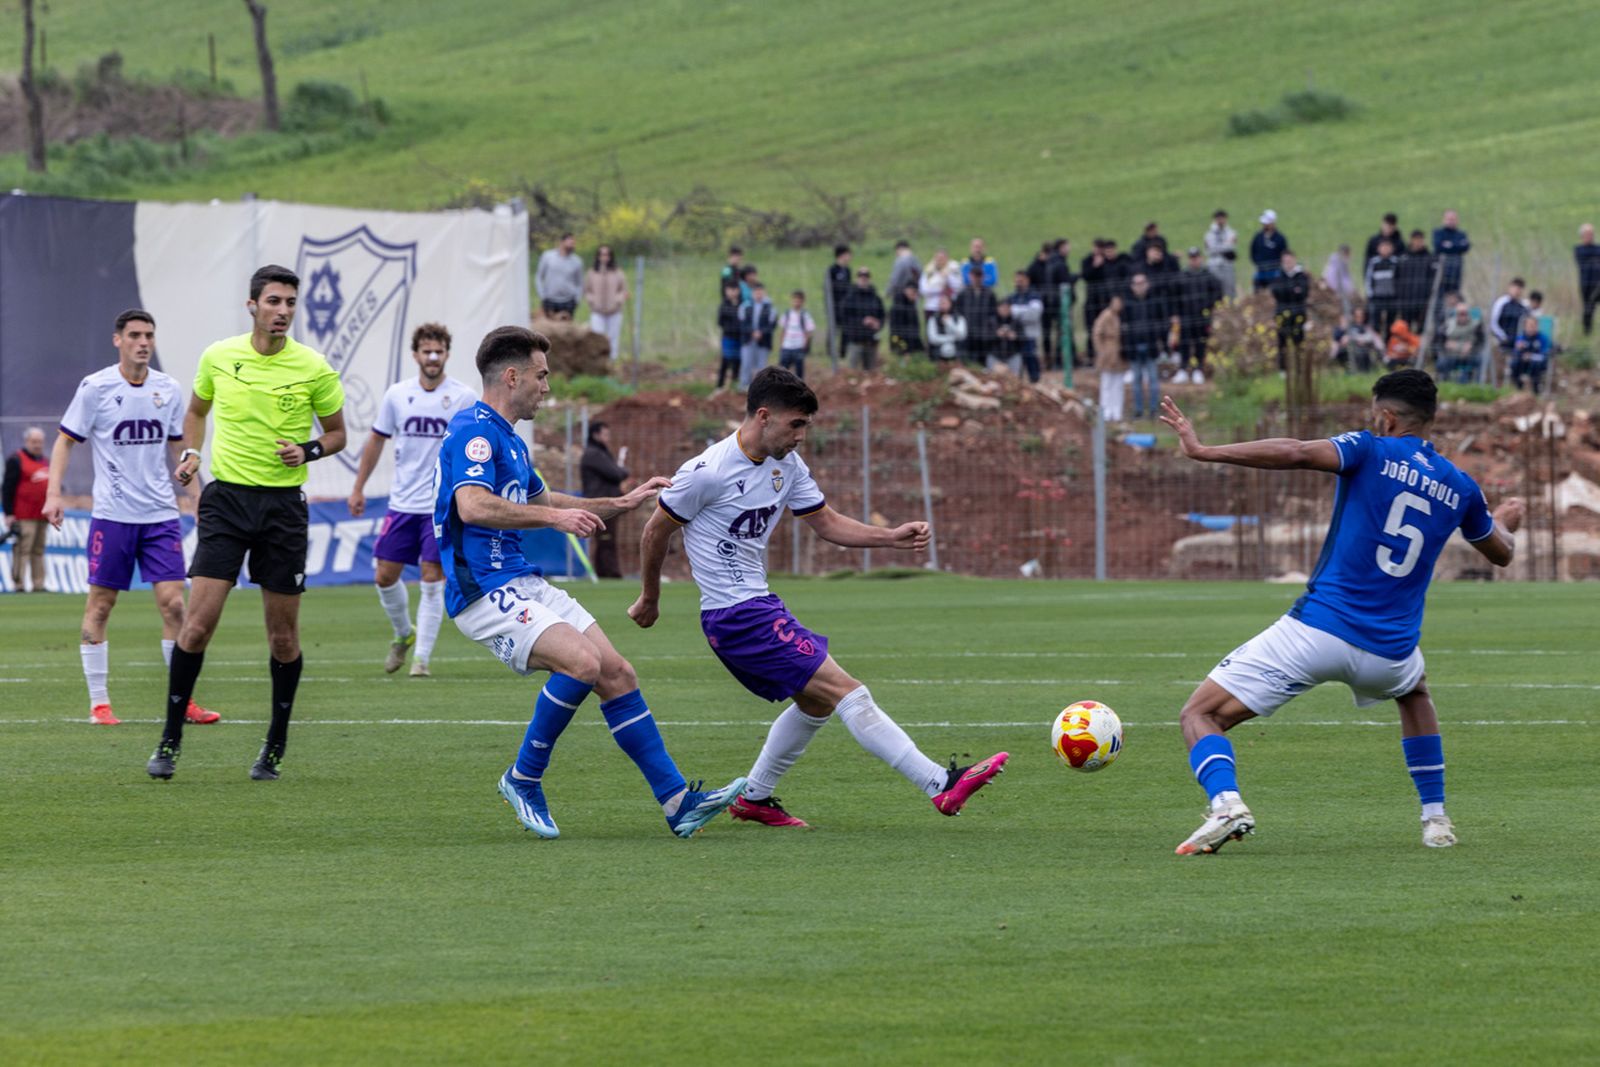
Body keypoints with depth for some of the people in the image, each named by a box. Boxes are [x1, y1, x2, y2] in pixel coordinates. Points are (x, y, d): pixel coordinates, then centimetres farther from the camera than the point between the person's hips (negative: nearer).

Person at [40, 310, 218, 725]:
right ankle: (99, 702, 9)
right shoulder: (95, 387, -4)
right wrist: (53, 493, -9)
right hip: (112, 515, -3)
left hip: (161, 515, 3)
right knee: (100, 605, 0)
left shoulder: (169, 390, 6)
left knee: (173, 602, -5)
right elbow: (66, 441, 1)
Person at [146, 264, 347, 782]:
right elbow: (196, 410, 21)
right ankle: (170, 740, 1)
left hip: (283, 503, 0)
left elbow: (336, 432, 10)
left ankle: (276, 746, 20)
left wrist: (307, 451, -10)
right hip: (226, 498, 0)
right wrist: (190, 453, 3)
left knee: (283, 636, 4)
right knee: (197, 623, -10)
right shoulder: (217, 357, 2)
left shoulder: (313, 369, -2)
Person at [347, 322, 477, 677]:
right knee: (385, 576, 5)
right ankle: (404, 634, 30)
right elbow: (377, 441, 15)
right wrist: (358, 488, 15)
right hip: (402, 503, 3)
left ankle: (422, 657, 1)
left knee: (432, 580, -6)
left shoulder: (464, 397, -5)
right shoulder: (397, 395, 4)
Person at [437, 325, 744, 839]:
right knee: (582, 660, -27)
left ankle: (677, 801, 1)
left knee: (617, 674, 1)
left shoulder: (508, 440, 20)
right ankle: (523, 778, -10)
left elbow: (543, 502, 37)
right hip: (486, 592, -10)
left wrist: (624, 502, 33)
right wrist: (554, 517, -28)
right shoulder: (474, 432, -12)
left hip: (524, 584, 10)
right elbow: (472, 506, -29)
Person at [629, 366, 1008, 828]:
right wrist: (649, 599, 7)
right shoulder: (709, 472, -17)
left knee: (817, 702, 19)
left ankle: (753, 798, 31)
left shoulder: (786, 464, 6)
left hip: (760, 607, 10)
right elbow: (656, 531, -5)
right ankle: (942, 785, -17)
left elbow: (827, 523, 14)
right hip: (737, 617, -10)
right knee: (846, 692, -14)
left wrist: (892, 537, -1)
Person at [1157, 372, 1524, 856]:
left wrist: (1203, 451, -20)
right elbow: (1501, 553, 29)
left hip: (1315, 630, -5)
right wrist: (1505, 522, 52)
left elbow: (1295, 453, -21)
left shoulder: (1371, 452, -2)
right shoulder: (1460, 488, 10)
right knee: (1415, 692, 41)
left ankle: (1226, 803, -28)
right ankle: (1435, 820, 31)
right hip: (1388, 651, 5)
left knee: (1200, 716, 1)